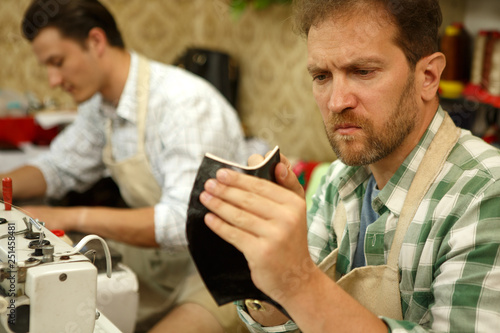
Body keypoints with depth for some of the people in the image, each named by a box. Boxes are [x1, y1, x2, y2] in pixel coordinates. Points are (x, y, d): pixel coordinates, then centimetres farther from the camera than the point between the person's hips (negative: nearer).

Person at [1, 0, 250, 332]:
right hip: (156, 263, 8)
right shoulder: (100, 103, 3)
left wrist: (70, 217, -29)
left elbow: (185, 221, -32)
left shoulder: (184, 101, -24)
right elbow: (61, 168, 18)